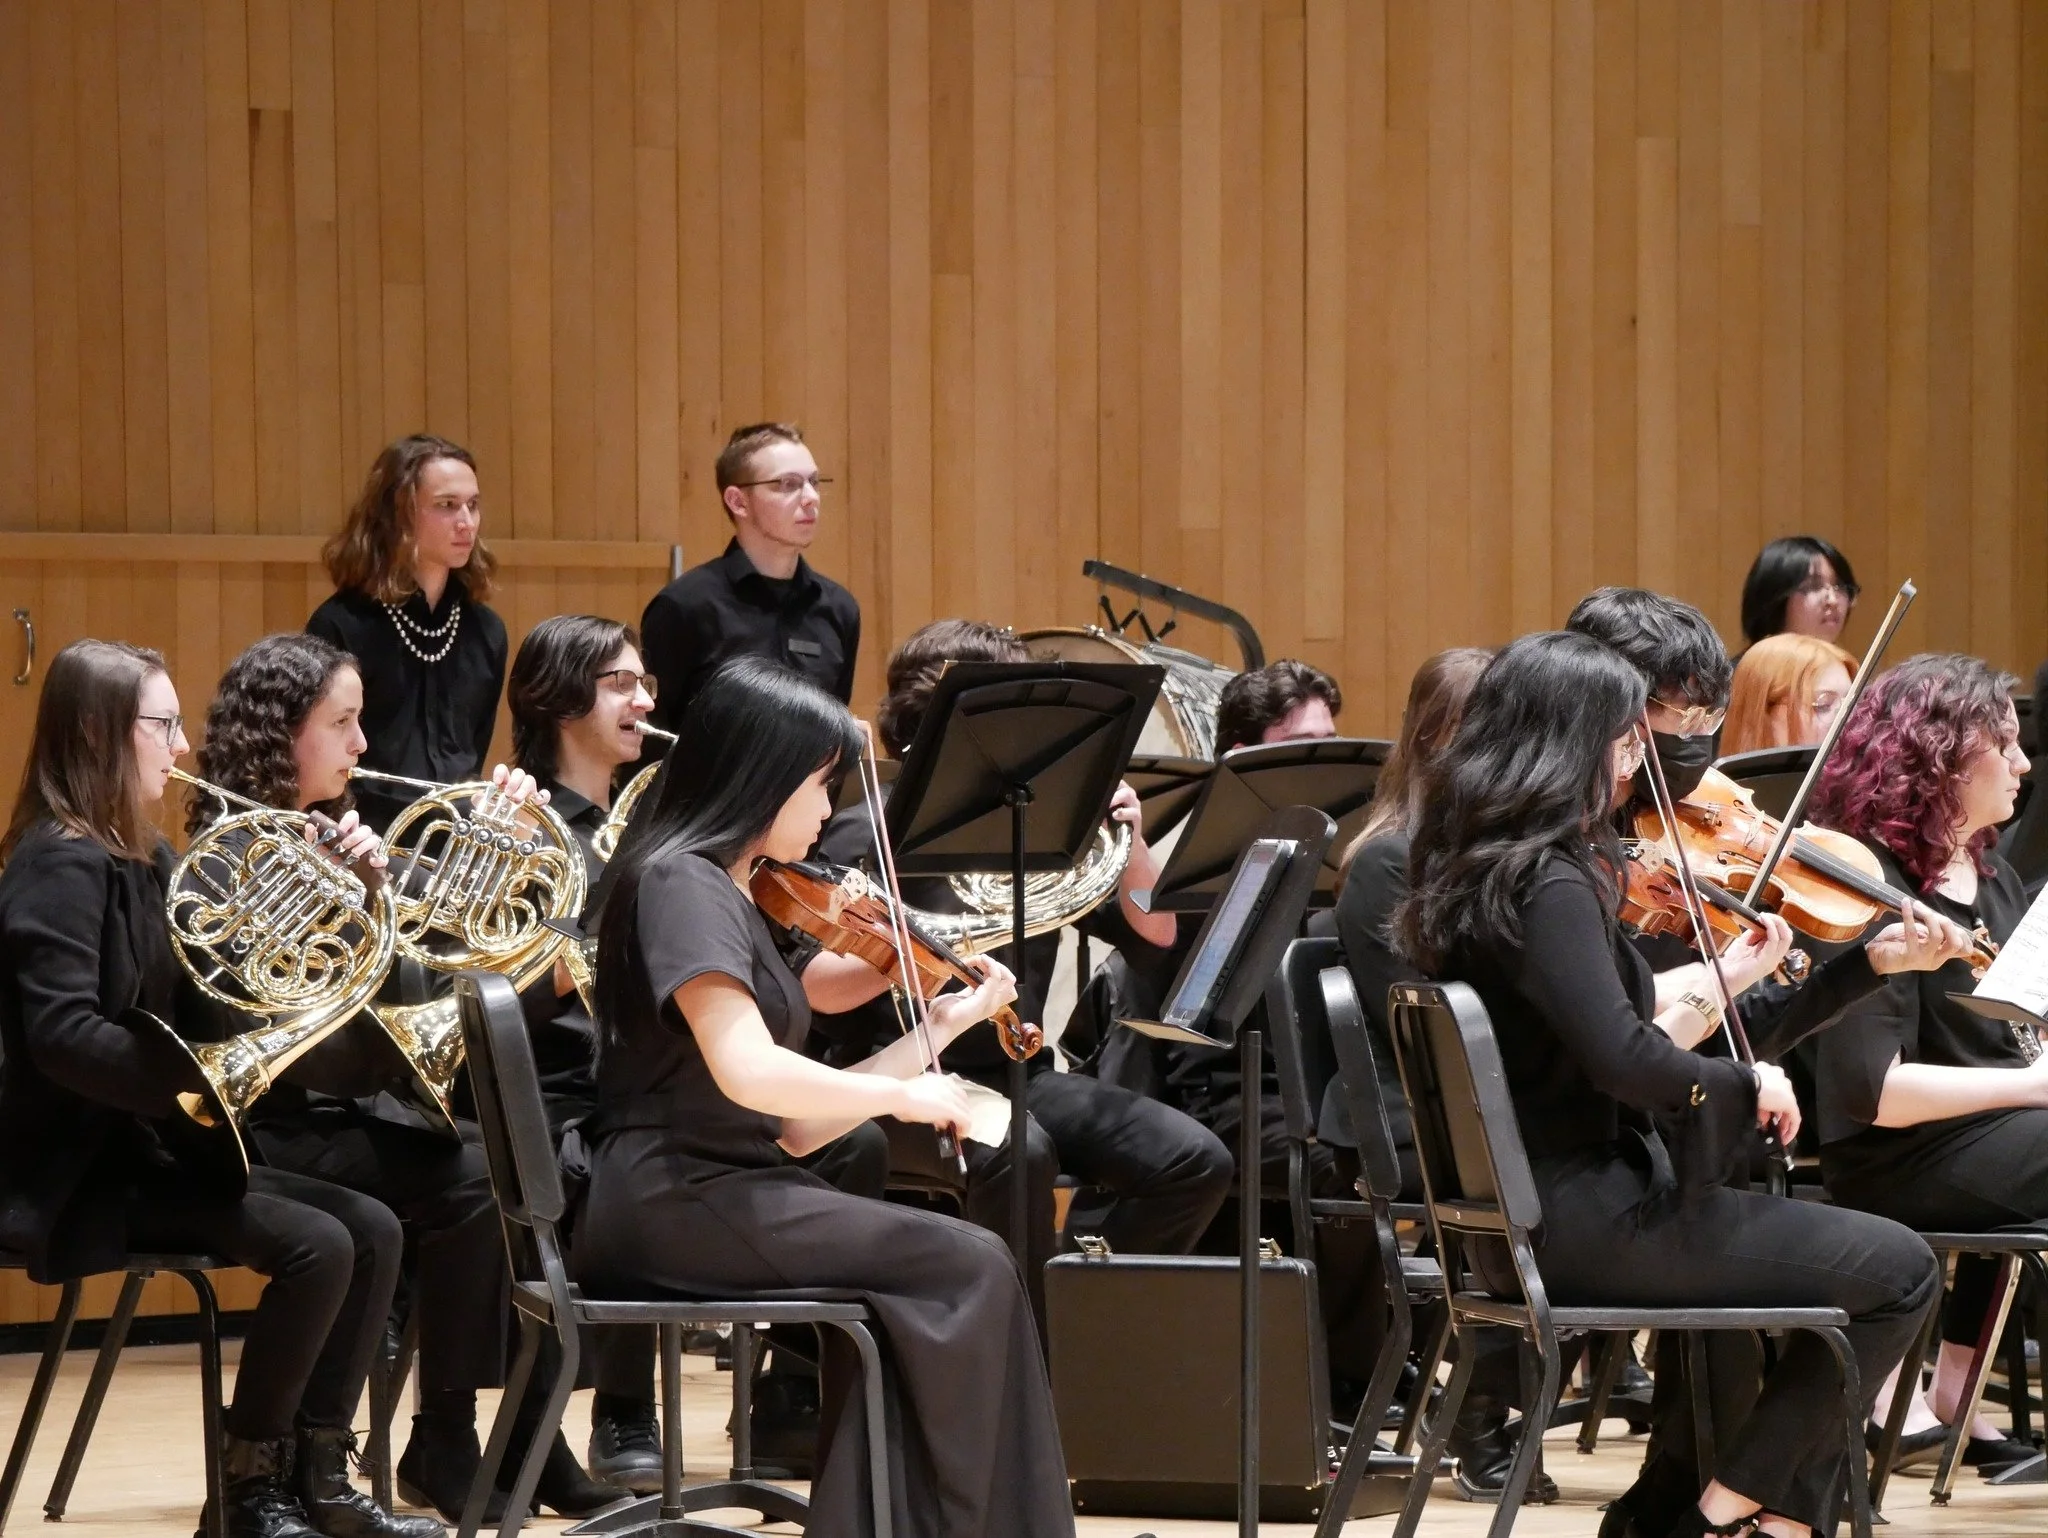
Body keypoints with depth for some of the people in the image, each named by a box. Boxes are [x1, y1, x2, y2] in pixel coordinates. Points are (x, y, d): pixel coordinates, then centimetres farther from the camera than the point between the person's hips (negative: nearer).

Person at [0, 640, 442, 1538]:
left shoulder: (145, 858, 13)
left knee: (372, 1230, 0)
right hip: (86, 1168, -9)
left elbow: (210, 1008, 12)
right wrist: (202, 1073, -33)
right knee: (315, 1245, -22)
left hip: (157, 1142, 9)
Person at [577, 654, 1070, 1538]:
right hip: (670, 1201, -9)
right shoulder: (681, 883, -10)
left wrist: (940, 1030, 17)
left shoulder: (731, 898, 19)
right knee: (968, 1269, -12)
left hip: (713, 1195, 9)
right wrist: (902, 1095, -13)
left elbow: (794, 1129, 16)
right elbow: (747, 1070, -26)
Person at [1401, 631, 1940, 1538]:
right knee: (1900, 1271, -3)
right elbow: (1623, 1059, -32)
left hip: (1518, 1207, 10)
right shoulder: (1548, 885, -20)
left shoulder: (1467, 869, 9)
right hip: (1580, 1216, -10)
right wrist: (1746, 1082, -15)